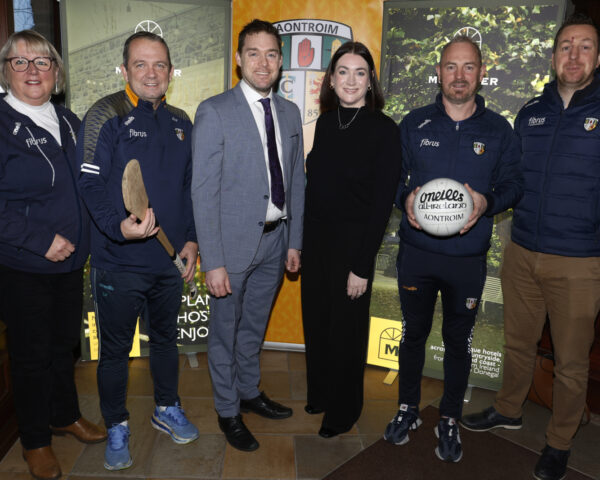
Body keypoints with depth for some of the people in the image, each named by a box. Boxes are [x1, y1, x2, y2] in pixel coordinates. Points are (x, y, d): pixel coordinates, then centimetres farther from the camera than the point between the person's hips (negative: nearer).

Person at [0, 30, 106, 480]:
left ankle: (66, 415, 41)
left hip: (70, 260, 6)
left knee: (65, 343, 19)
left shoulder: (68, 120, 7)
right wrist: (41, 240, -21)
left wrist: (77, 242, 6)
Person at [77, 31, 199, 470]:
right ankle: (117, 426, 31)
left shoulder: (180, 122, 8)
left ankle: (167, 409, 41)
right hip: (119, 262, -4)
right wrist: (119, 226, -29)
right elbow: (90, 185, -13)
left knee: (166, 339, 20)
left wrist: (191, 238, 5)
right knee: (115, 348, 10)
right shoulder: (106, 116, -8)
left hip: (170, 260, 5)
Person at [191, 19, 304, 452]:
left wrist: (295, 242, 8)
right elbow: (204, 191, -13)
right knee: (225, 330, 11)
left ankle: (250, 391, 43)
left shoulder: (290, 112, 7)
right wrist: (213, 262, -16)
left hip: (275, 240, 5)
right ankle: (228, 411, 32)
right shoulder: (214, 112, -10)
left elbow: (296, 182, 11)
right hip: (234, 241, -5)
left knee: (254, 326, 22)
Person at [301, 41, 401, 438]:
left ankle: (343, 410, 32)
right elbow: (314, 183, 10)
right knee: (316, 320, 16)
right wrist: (300, 238, 6)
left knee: (346, 328, 9)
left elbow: (382, 201, -14)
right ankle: (319, 393, 40)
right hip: (315, 237, 5)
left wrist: (362, 265, -16)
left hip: (352, 242, -5)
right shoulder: (325, 122, 5)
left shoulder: (384, 129, -12)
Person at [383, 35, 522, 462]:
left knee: (459, 340, 12)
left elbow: (513, 183, 5)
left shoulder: (499, 130, 1)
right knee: (414, 332, 14)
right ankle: (408, 409, 35)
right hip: (417, 252, 1)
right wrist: (405, 197, -15)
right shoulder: (415, 124, 2)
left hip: (468, 257, 0)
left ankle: (450, 420, 32)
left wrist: (487, 200, -17)